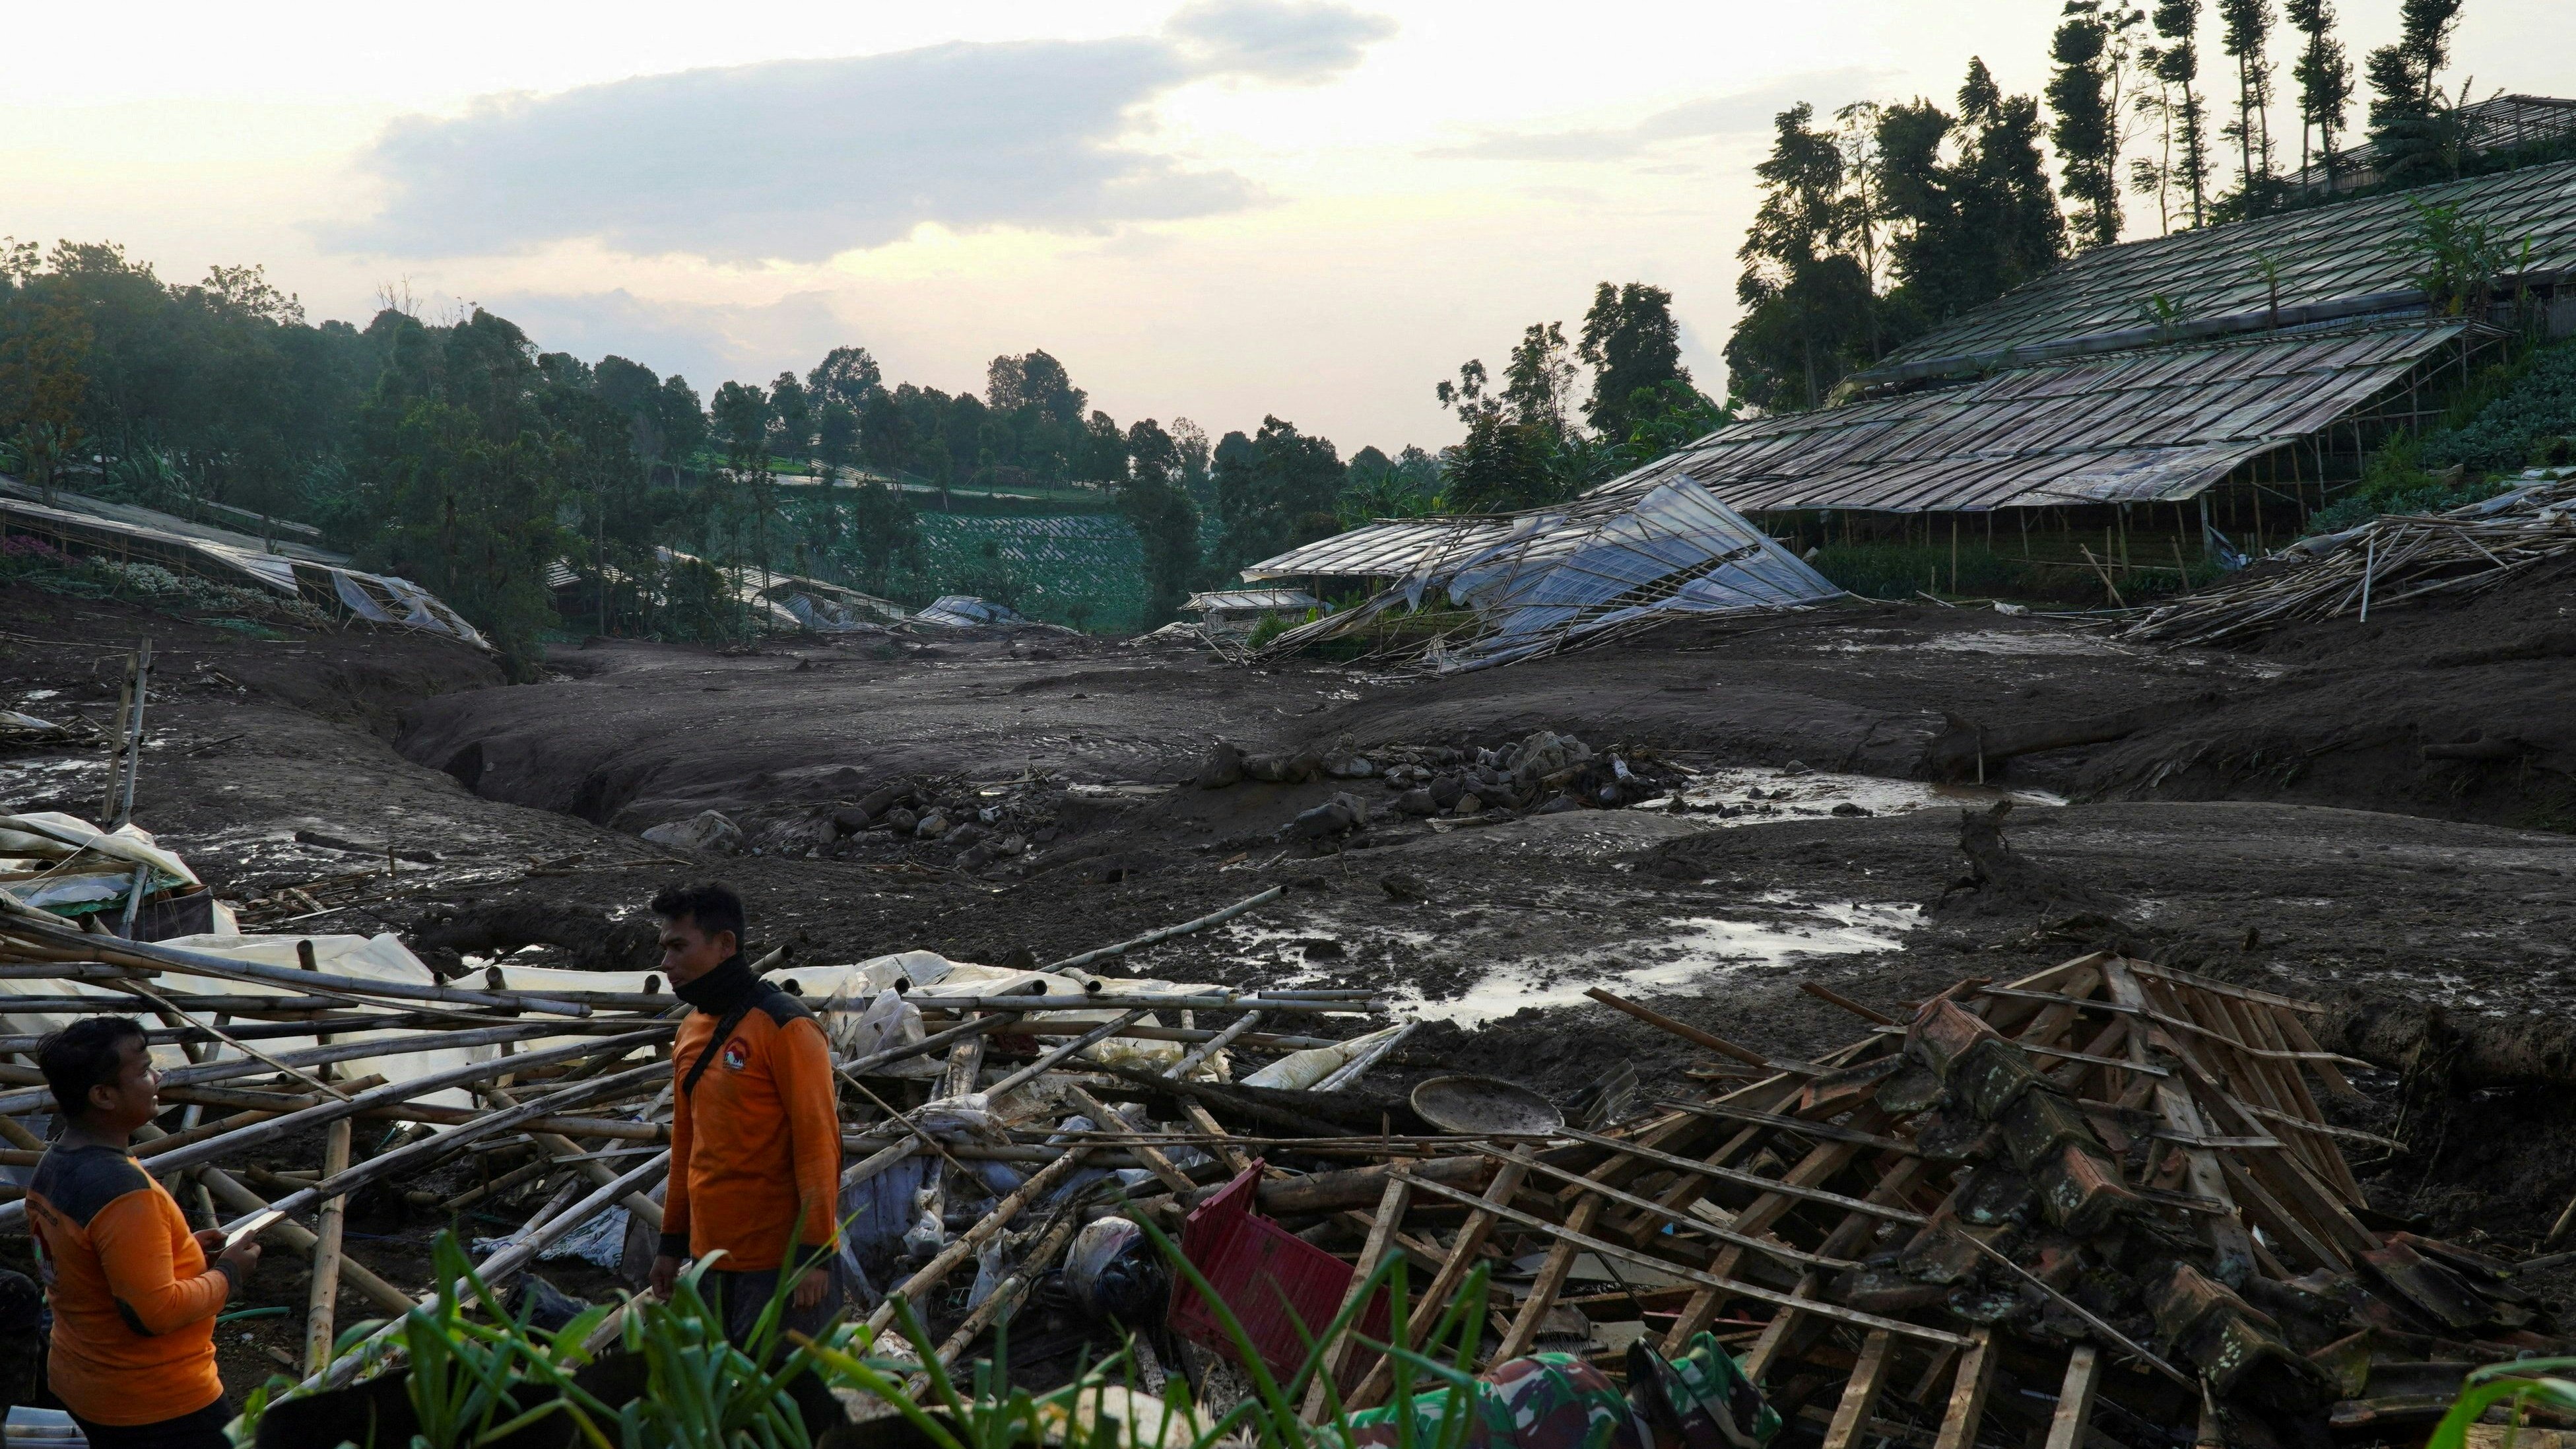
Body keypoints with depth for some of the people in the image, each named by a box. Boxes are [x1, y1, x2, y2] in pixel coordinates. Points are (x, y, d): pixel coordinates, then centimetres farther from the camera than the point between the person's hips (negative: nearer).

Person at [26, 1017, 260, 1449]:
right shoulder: (123, 1191, -29)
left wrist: (182, 1248, 9)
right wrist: (227, 1274, -13)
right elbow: (154, 1313, -28)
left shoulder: (51, 1167, 0)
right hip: (155, 1405, -9)